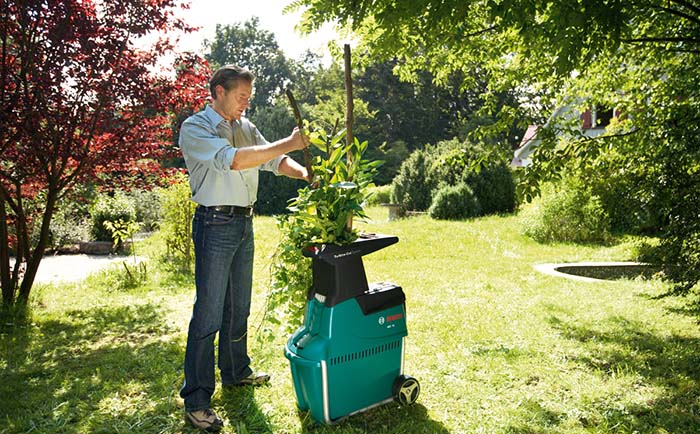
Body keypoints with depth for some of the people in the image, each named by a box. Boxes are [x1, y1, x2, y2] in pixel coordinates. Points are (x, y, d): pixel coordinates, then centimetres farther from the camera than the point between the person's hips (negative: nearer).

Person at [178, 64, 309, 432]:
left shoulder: (246, 127, 13)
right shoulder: (194, 129, -10)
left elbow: (274, 161, 11)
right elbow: (233, 159, -25)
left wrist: (304, 173, -9)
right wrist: (288, 143, -22)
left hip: (244, 224, 7)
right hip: (215, 225, -7)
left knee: (238, 307, 18)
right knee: (208, 315, -5)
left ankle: (235, 372, 35)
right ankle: (196, 401, 6)